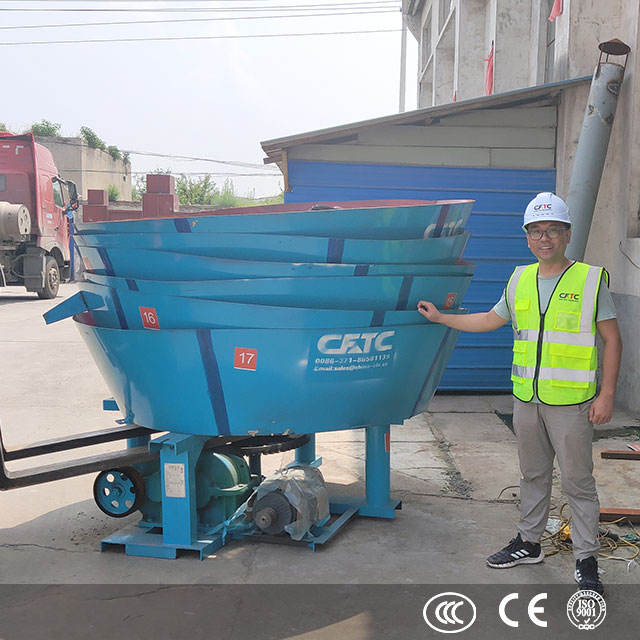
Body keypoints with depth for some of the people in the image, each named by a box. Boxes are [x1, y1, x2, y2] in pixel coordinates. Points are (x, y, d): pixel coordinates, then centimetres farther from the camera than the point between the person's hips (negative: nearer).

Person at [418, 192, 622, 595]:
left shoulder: (590, 279, -6)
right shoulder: (520, 281, 9)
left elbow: (612, 340, -5)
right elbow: (491, 320, 22)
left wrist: (607, 395, -11)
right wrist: (441, 318, 21)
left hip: (571, 403, -5)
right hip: (526, 400, 5)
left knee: (578, 481, 2)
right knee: (533, 475, 17)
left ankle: (586, 560, 14)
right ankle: (529, 543, 30)